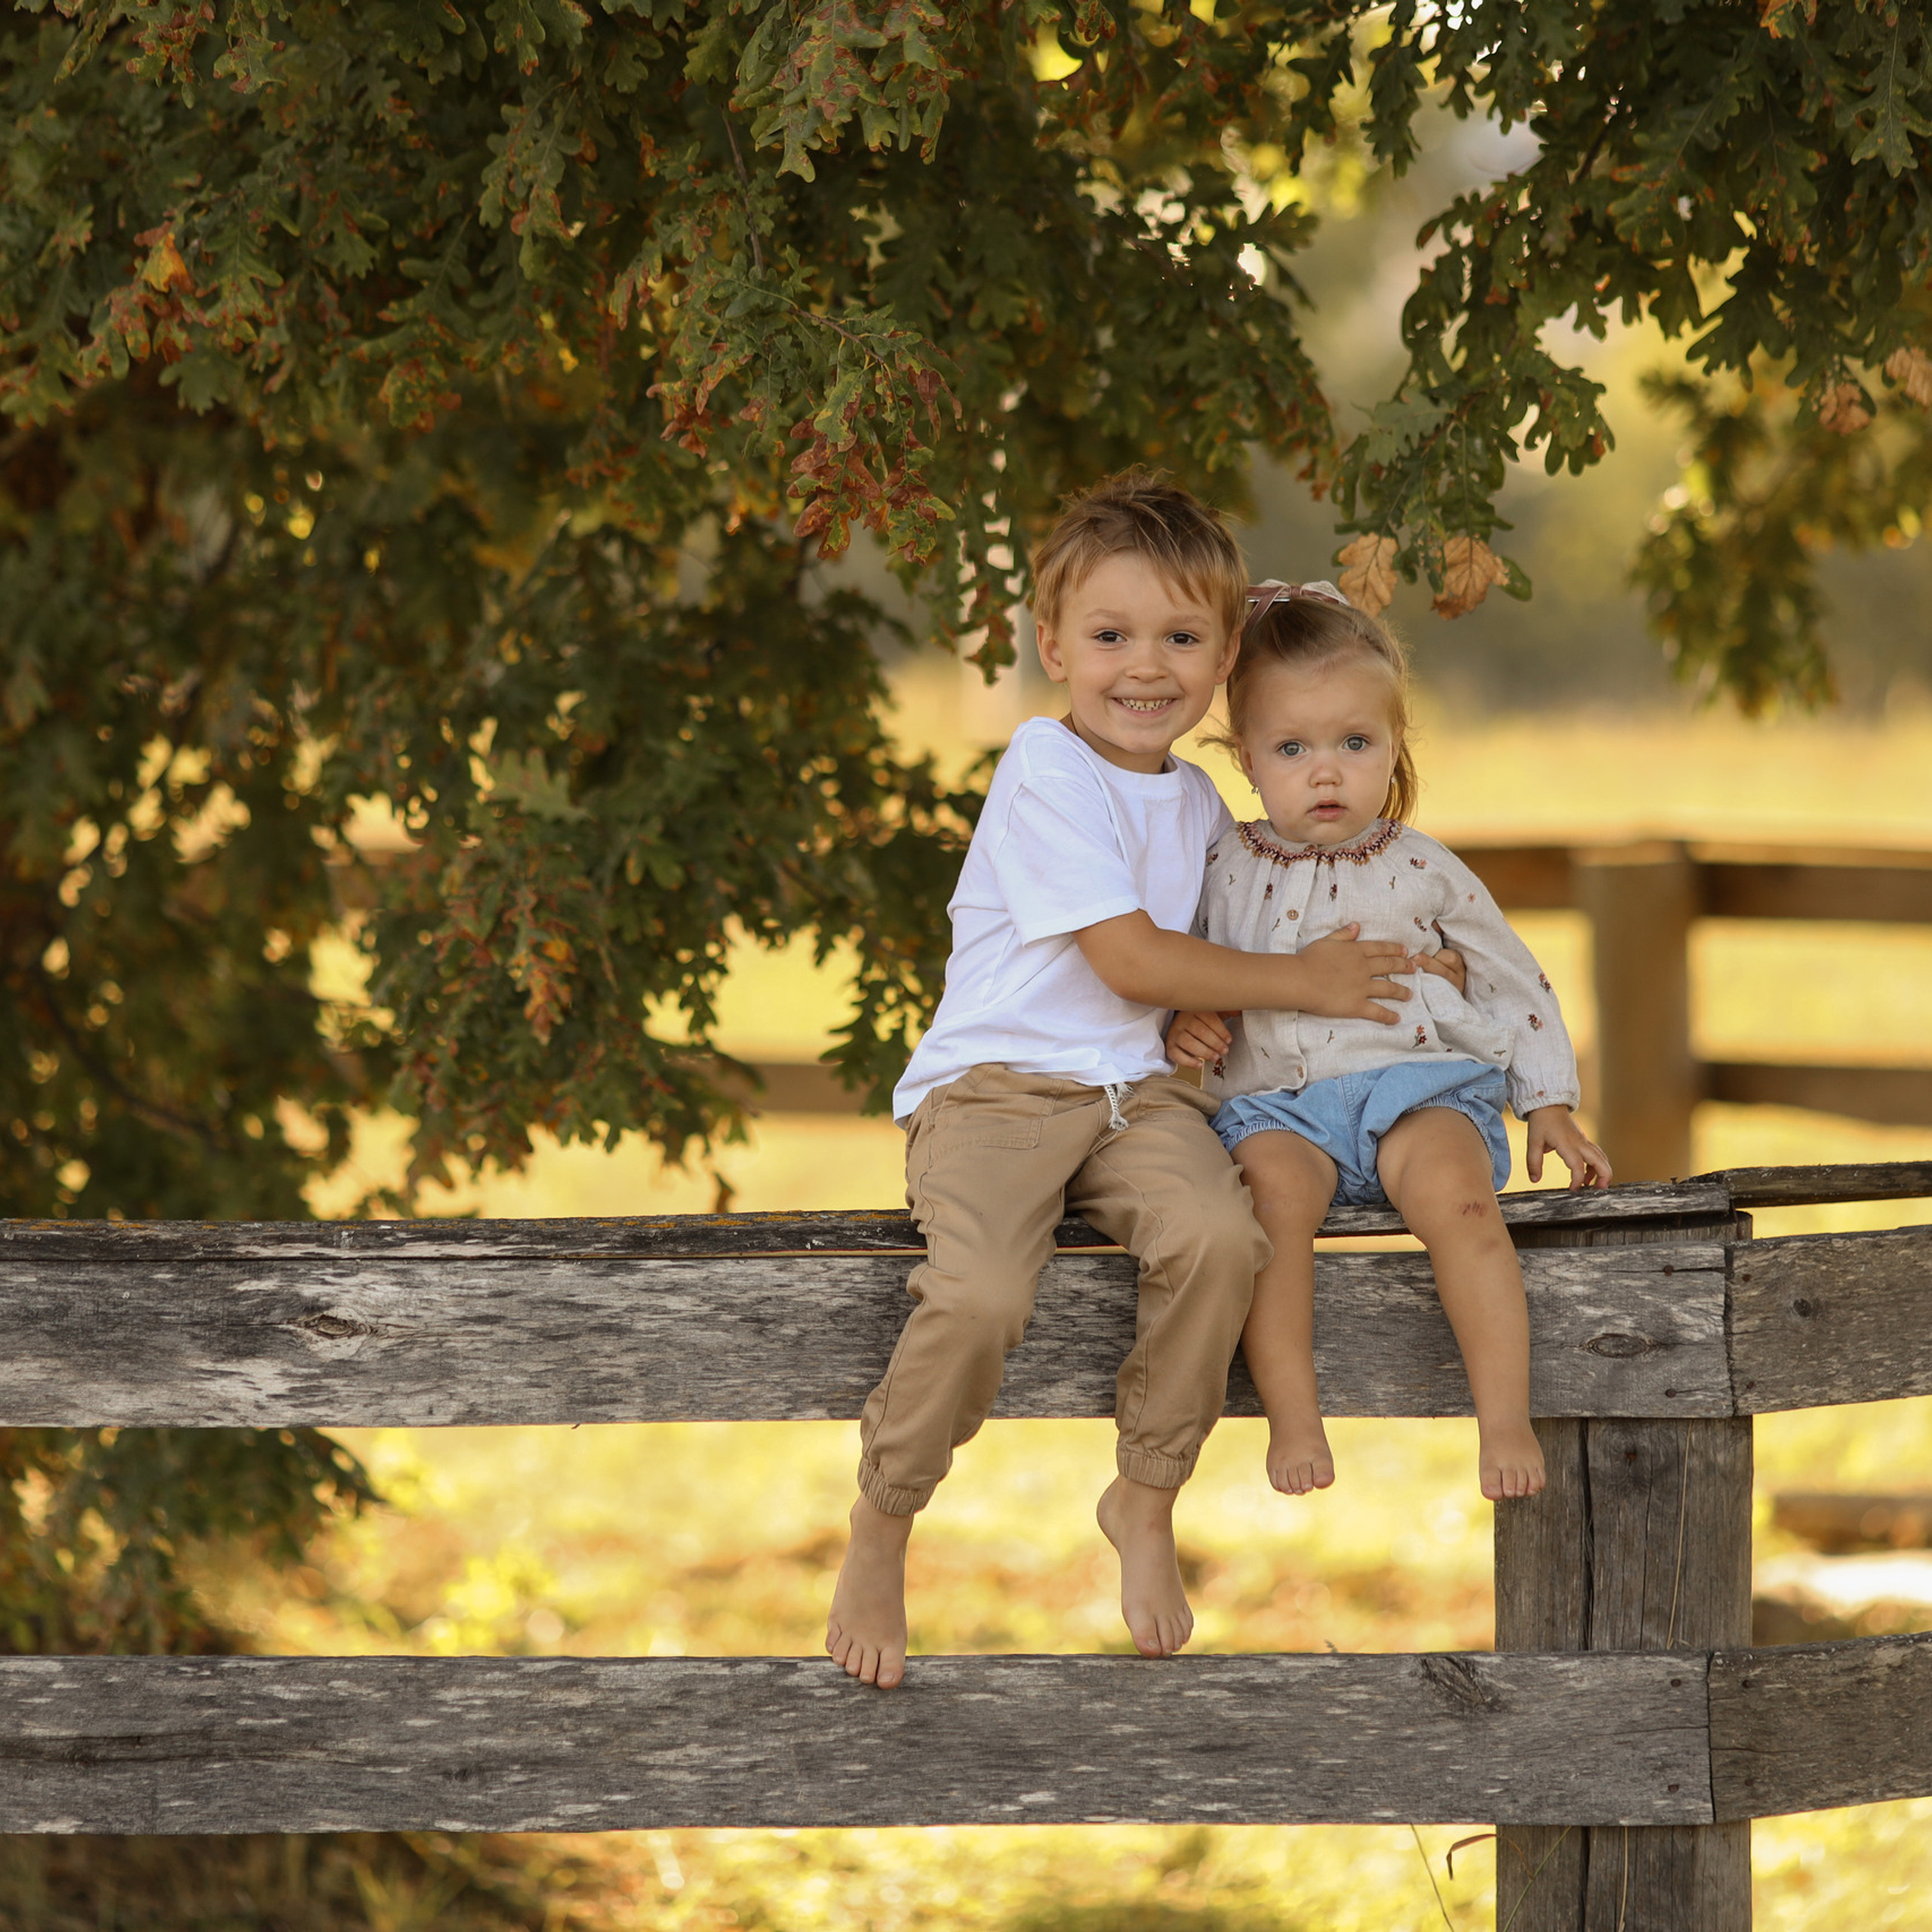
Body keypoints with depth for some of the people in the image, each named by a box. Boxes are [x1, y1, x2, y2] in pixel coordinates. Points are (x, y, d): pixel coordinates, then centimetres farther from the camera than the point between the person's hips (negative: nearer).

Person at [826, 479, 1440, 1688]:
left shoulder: (1196, 800, 16)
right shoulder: (1047, 774, -8)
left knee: (1219, 1238, -28)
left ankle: (1147, 1505, -7)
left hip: (1139, 1088, 6)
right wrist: (1301, 982, -4)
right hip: (997, 1086, -6)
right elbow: (1132, 960, -13)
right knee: (982, 1295, -32)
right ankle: (880, 1535, -6)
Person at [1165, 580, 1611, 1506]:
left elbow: (1515, 987, 19)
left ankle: (1505, 1418, -32)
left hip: (1415, 1086, 0)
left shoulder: (1423, 873, 12)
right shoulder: (1227, 871, 12)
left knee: (1453, 1188, -33)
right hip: (1276, 1102, 0)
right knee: (1271, 1183, -35)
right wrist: (1186, 1027, -4)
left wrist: (1550, 1106, 13)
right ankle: (1293, 1418, -32)